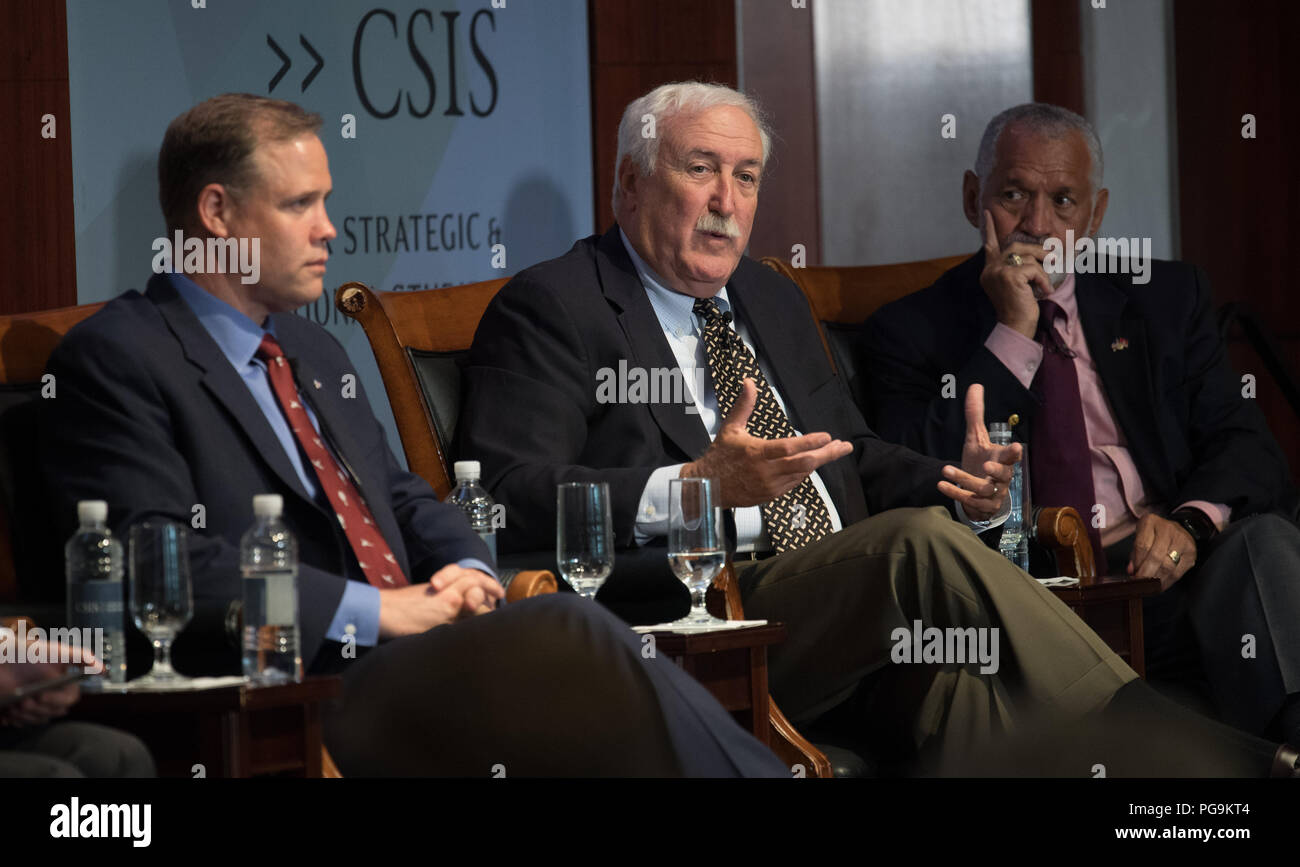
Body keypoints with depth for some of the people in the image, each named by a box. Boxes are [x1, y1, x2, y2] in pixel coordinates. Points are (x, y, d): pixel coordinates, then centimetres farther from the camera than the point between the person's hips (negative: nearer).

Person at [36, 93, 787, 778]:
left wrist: (466, 571, 5)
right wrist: (375, 610, -14)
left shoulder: (314, 352, 26)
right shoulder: (114, 360, -2)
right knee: (565, 631, -29)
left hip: (417, 652, 8)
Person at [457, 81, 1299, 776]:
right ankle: (1181, 758, -34)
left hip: (852, 612, 7)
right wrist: (695, 486, -24)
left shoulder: (773, 300, 29)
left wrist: (956, 485, 6)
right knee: (922, 544, -31)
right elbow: (513, 497, -9)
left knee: (958, 681, -29)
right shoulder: (550, 308, 4)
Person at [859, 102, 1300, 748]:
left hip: (1160, 572, 3)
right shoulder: (911, 332, 12)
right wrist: (1012, 334, -5)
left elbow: (1246, 450, 11)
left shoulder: (1167, 299, 20)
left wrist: (1191, 522, -13)